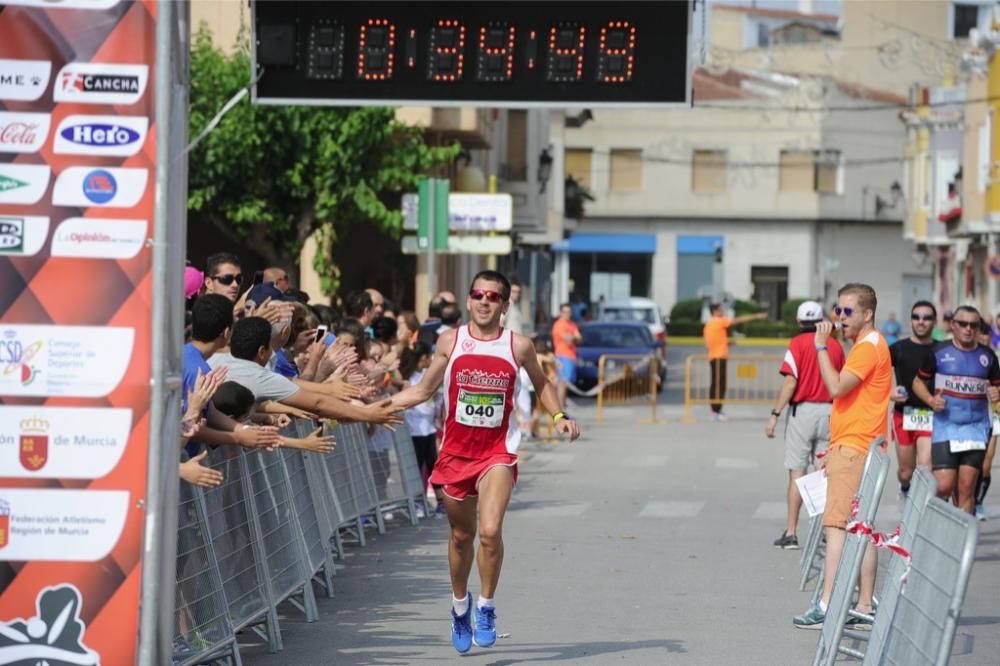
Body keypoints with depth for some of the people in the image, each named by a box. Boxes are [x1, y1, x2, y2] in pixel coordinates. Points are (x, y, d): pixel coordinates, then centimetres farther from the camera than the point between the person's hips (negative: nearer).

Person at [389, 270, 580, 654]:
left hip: (497, 451, -2)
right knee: (461, 535, 15)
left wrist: (559, 416, -1)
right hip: (456, 450, 2)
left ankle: (486, 608, 0)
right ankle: (460, 606, 38)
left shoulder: (518, 346, -4)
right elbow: (422, 391, 7)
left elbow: (541, 384, 15)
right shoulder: (450, 342, -1)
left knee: (490, 531, -20)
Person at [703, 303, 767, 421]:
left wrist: (726, 343, 17)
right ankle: (717, 411, -13)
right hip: (720, 357, -9)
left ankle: (715, 411, 12)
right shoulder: (720, 322, -9)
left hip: (713, 357, 9)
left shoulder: (708, 325, 15)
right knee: (720, 385, -9)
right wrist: (756, 316, -6)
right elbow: (739, 320, -9)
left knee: (716, 384, 10)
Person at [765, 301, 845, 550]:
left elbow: (790, 382, -13)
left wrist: (775, 414, -11)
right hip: (829, 412, 3)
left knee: (797, 473, -1)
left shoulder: (798, 344, -6)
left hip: (802, 410, -3)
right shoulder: (836, 346, 7)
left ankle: (791, 533, -2)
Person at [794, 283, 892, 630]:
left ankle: (827, 605, -18)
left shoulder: (869, 347, -11)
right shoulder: (866, 346, 22)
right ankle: (864, 607, 7)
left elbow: (837, 387, -23)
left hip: (853, 448, -10)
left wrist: (822, 346, -15)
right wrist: (835, 449, 24)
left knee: (838, 524, -13)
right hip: (854, 449, 10)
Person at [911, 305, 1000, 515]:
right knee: (943, 486, -10)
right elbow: (919, 382, 10)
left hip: (976, 429, 2)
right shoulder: (939, 352, 1)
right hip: (946, 427, -2)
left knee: (967, 487, -1)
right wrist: (931, 400, -9)